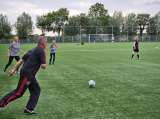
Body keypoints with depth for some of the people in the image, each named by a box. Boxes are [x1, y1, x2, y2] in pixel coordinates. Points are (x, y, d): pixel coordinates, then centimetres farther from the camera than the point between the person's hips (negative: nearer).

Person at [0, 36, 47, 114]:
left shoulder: (32, 50, 18)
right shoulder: (41, 50, -9)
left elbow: (21, 60, 15)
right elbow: (43, 65, -15)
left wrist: (14, 69, 13)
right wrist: (44, 64, 9)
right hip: (27, 74, -10)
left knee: (36, 90, 11)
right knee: (18, 92, -6)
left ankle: (29, 109, 9)